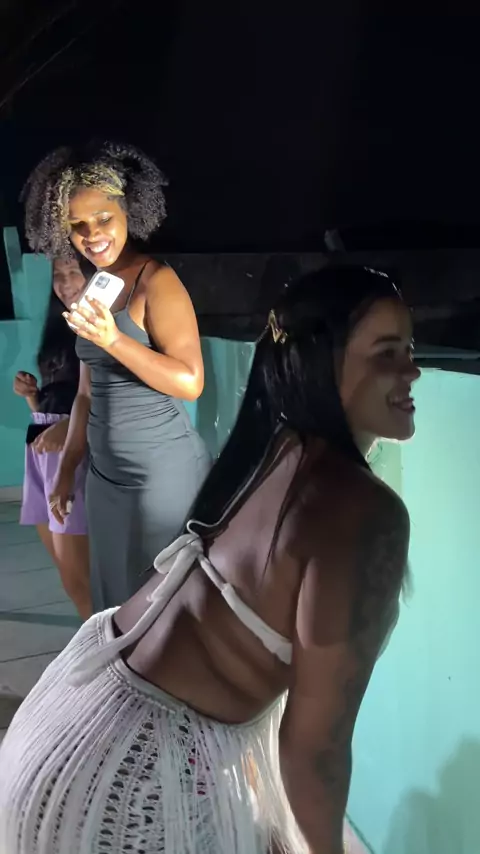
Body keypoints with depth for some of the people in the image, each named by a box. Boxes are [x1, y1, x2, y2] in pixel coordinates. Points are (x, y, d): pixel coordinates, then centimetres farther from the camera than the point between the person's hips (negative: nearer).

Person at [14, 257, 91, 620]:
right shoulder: (59, 331, 20)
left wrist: (69, 426, -28)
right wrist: (30, 393, 3)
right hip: (42, 448, 8)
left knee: (74, 565, -11)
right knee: (64, 562, 9)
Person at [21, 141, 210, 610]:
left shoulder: (157, 280, -13)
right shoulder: (94, 289, 9)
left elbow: (190, 382, -22)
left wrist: (115, 340, -31)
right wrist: (67, 468, 17)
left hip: (163, 470, -8)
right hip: (106, 474, 8)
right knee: (117, 595, 17)